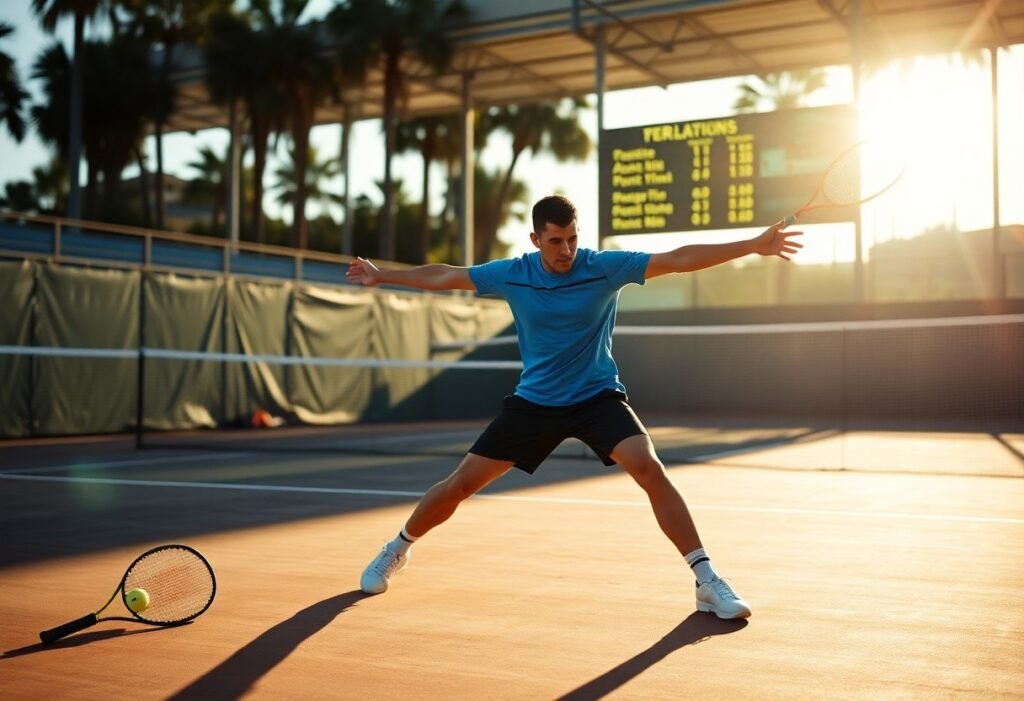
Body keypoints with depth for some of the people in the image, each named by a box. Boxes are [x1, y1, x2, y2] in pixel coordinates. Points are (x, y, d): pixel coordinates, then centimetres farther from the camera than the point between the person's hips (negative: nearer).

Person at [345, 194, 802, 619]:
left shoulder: (607, 267, -14)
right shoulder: (511, 275, -9)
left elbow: (679, 259, -19)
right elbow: (443, 277, 5)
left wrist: (753, 246, -25)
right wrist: (382, 277, 12)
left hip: (598, 397, -1)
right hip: (533, 402, 2)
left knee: (650, 470, -26)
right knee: (459, 485, 3)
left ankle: (707, 583, -16)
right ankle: (396, 552, 30)